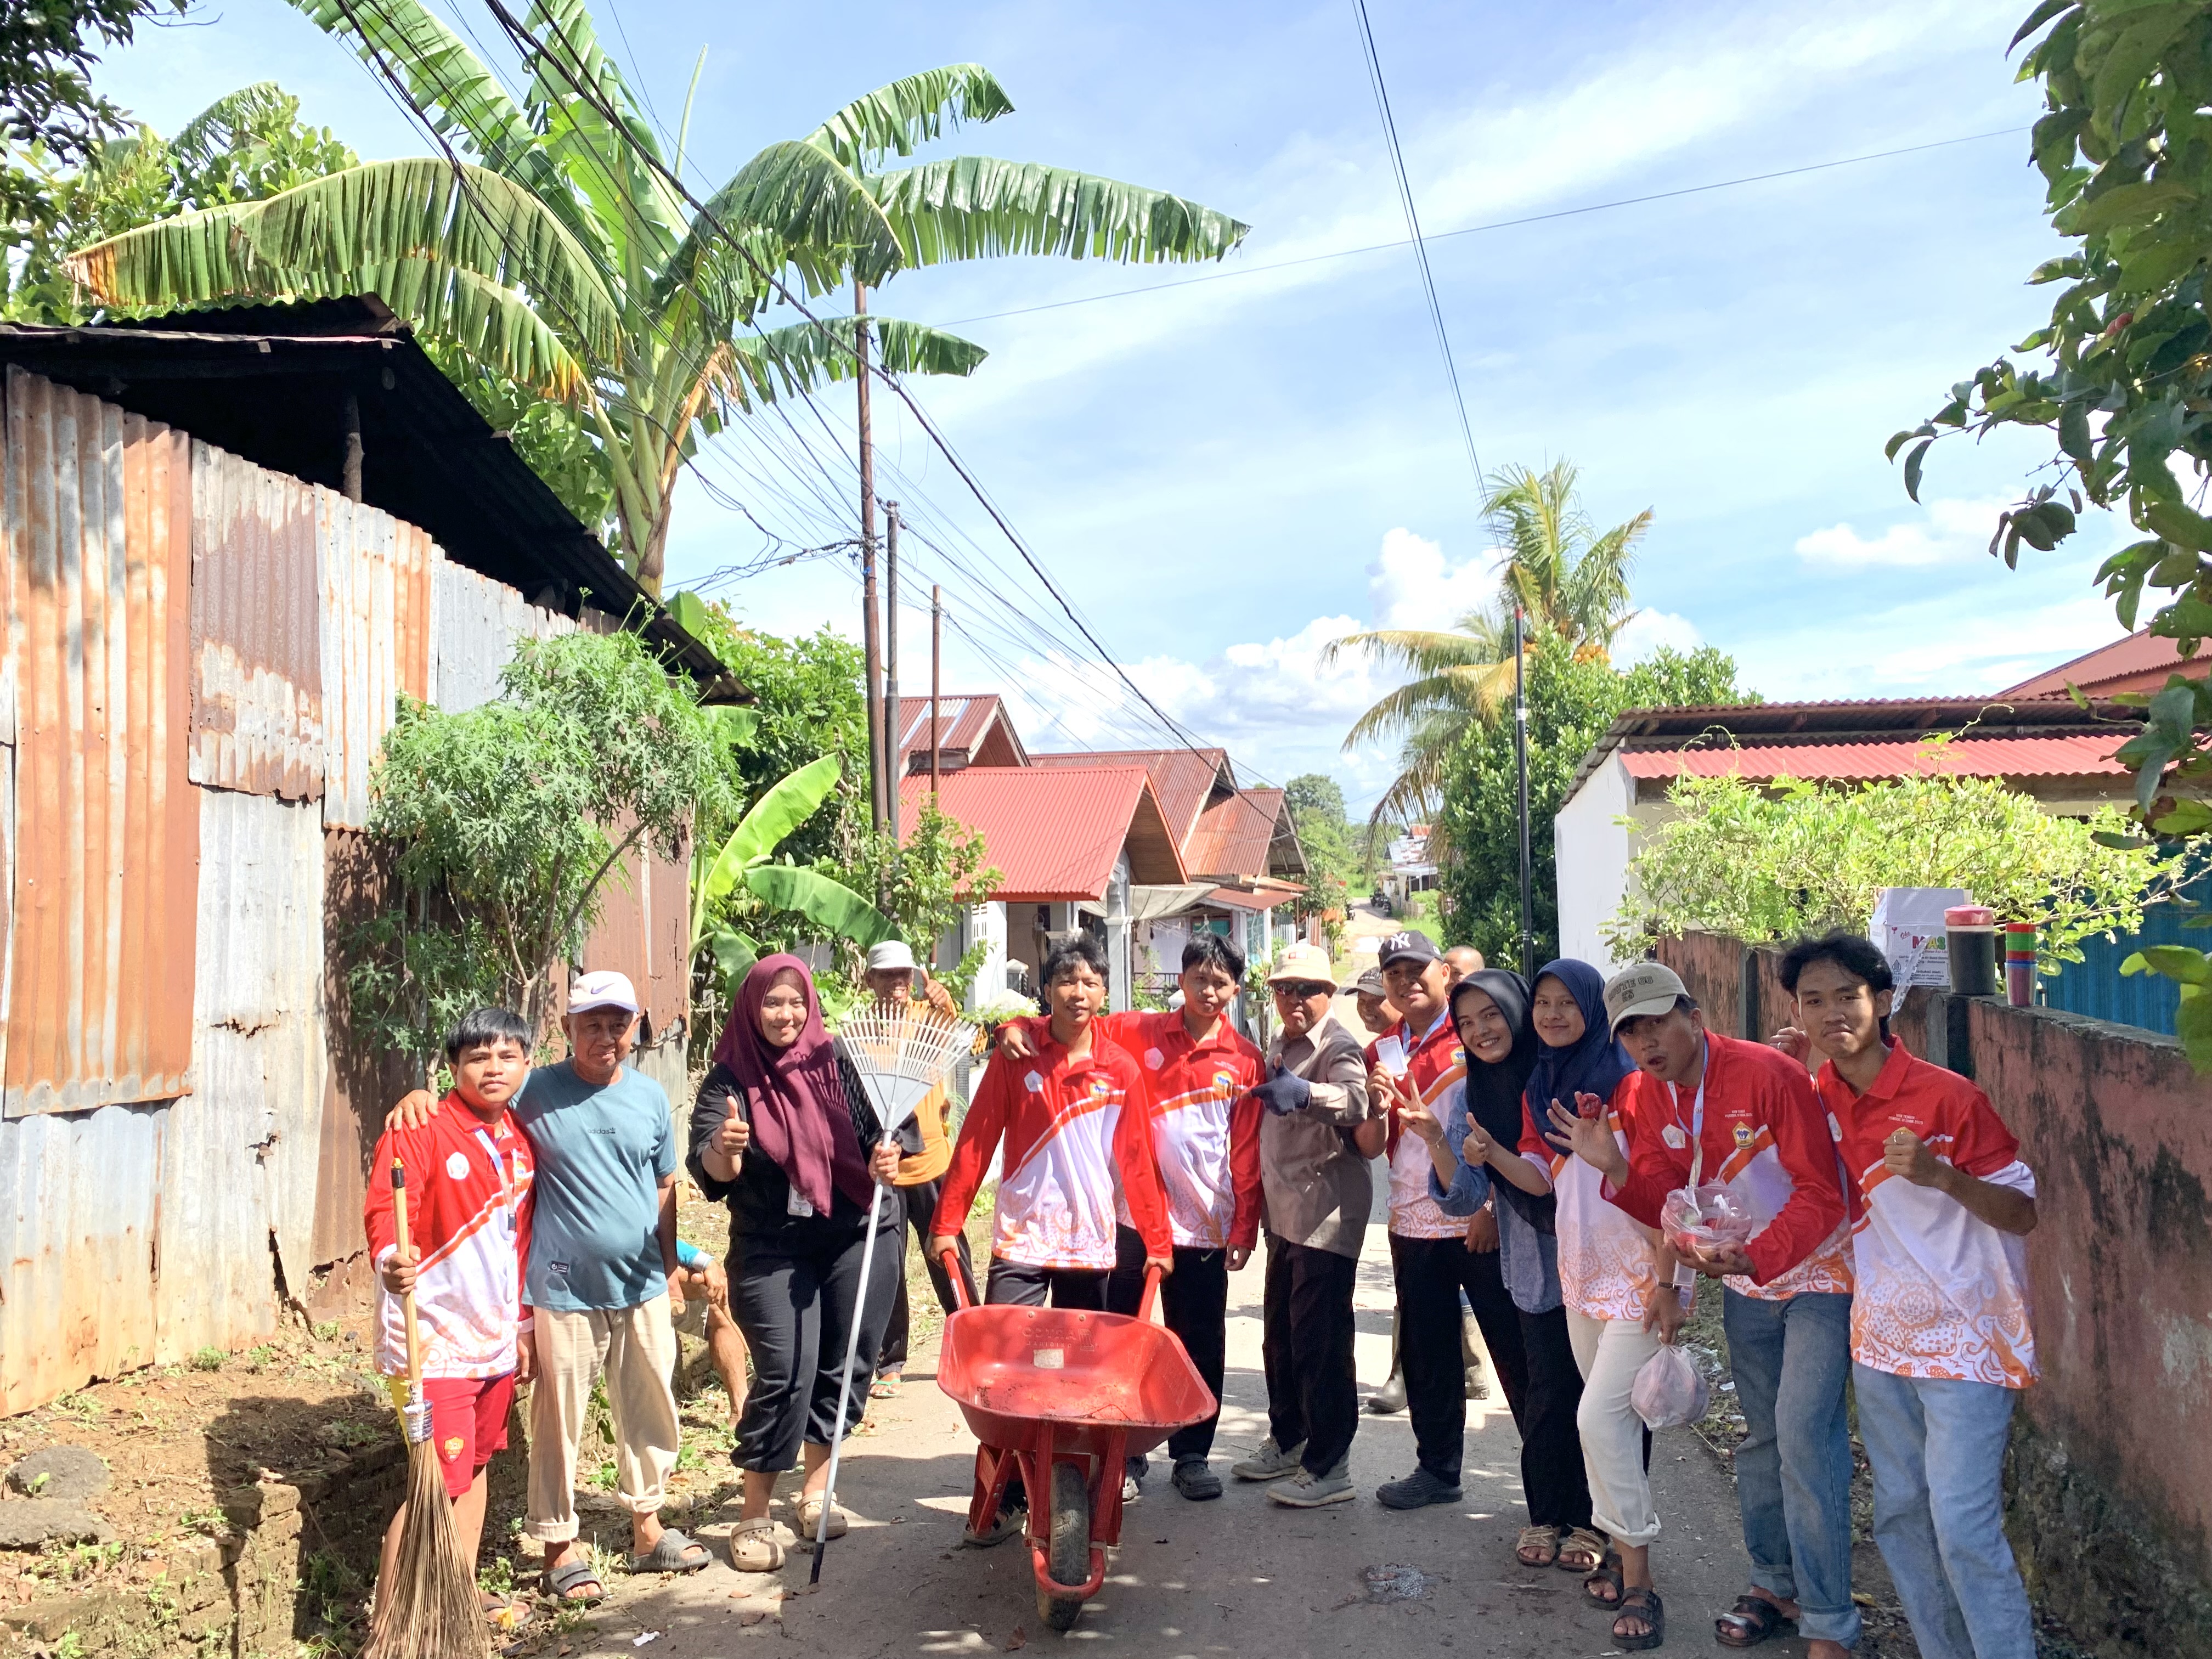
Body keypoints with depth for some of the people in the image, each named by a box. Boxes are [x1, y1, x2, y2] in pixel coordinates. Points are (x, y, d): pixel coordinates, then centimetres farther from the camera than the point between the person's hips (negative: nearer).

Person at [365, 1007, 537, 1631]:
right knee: (439, 1480, -9)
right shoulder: (422, 1130, -13)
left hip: (496, 1337, 8)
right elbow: (384, 1207, -25)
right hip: (436, 1340, -8)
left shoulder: (519, 1143, 10)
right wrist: (390, 1258, -45)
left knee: (476, 1462, 19)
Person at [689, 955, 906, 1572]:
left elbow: (878, 1132, 4)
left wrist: (885, 1158, -19)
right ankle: (754, 1514, 6)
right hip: (771, 1249, -2)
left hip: (858, 1237, 2)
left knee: (845, 1365, 7)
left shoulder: (838, 1063, 0)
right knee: (786, 1373, -10)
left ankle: (816, 1489, 27)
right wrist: (723, 1150, -40)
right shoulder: (730, 1080, -5)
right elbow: (710, 1170, -17)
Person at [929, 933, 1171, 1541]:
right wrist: (947, 1222, -4)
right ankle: (1007, 1498, 8)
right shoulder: (1017, 1054, -2)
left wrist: (1158, 1241, 4)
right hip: (1020, 1242, -1)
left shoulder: (1122, 1069, 1)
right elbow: (976, 1141, -1)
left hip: (1091, 1246, 1)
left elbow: (1136, 1161, 5)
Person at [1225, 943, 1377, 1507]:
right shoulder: (1278, 1049, 15)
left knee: (1320, 1340, -4)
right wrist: (1245, 1225, 25)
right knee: (1280, 1334, 18)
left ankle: (1329, 1466, 7)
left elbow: (1355, 1099, -36)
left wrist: (1306, 1093, -56)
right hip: (1284, 1214, 9)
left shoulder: (1340, 1047, -12)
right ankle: (1288, 1442, 33)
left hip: (1327, 1215, -9)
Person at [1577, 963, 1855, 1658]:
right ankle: (1774, 1582, 34)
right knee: (1761, 1435, 17)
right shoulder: (1645, 1098, -5)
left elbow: (1821, 1193, -25)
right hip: (1744, 1284, 6)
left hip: (1817, 1270, -6)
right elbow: (1666, 1205, -5)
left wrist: (1757, 1256, -37)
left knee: (1803, 1432, -13)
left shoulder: (1769, 1074, -25)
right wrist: (1616, 1168, -24)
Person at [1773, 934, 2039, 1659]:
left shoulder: (1947, 1096, -16)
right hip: (1881, 1335, 6)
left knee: (1963, 1525, -8)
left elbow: (2024, 1213, -12)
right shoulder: (1820, 1098, 1)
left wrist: (1941, 1173, -32)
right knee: (1900, 1517, 14)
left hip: (1963, 1335, -6)